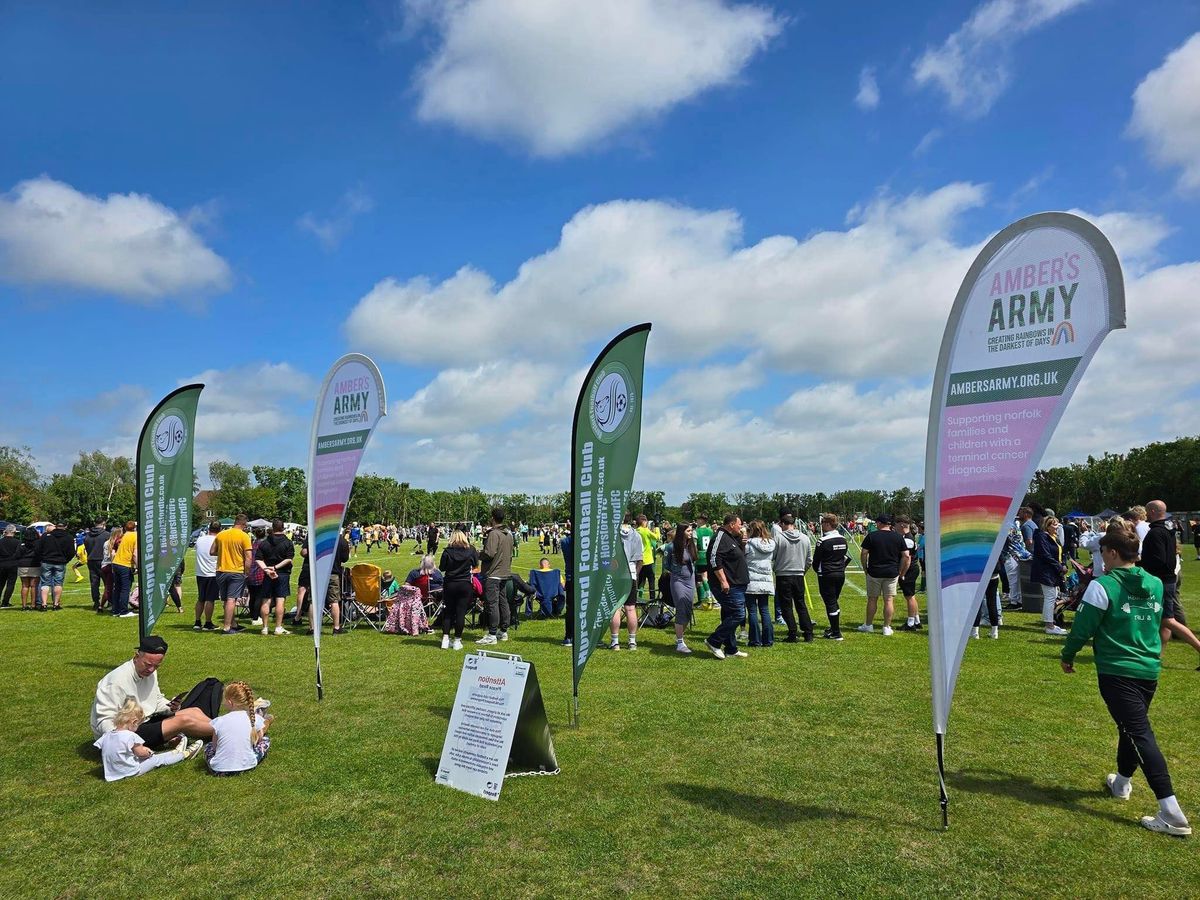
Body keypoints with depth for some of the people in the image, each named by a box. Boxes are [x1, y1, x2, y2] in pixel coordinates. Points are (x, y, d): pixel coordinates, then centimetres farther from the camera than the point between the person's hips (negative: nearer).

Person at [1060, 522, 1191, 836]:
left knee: (1140, 734, -8)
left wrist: (1068, 656, 6)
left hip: (1117, 672, -7)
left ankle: (1172, 814, -13)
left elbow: (1082, 628, -11)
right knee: (1132, 725, 23)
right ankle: (1121, 782, 41)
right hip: (1149, 669, 7)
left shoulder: (1103, 586, -15)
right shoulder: (1155, 584, 5)